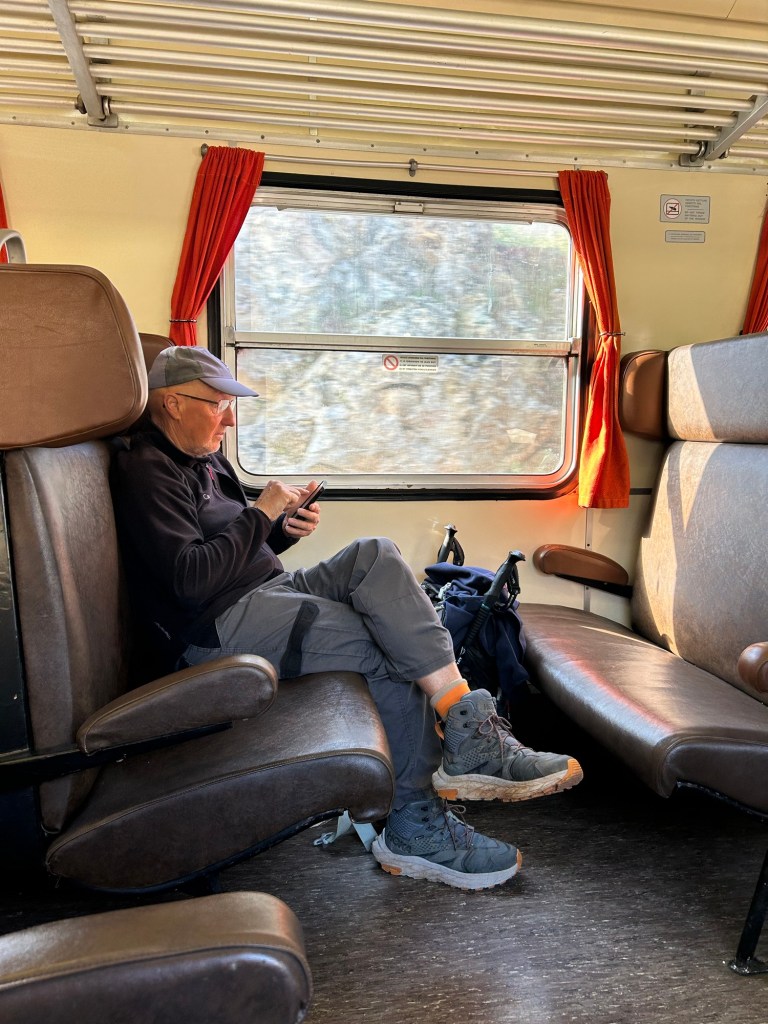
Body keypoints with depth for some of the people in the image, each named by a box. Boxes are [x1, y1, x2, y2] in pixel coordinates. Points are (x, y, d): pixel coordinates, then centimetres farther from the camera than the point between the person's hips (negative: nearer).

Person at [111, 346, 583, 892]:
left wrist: (284, 529, 3)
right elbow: (190, 579, -21)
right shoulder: (145, 471, -9)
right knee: (393, 654, -21)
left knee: (373, 554, -17)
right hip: (221, 626, -8)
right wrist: (261, 513, -12)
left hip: (268, 591, 9)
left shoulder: (204, 456, 20)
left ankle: (469, 737, -23)